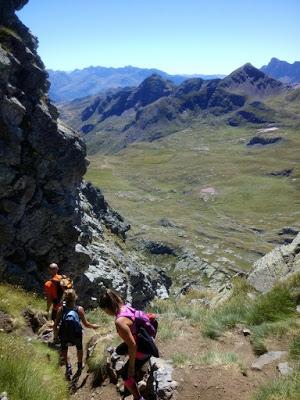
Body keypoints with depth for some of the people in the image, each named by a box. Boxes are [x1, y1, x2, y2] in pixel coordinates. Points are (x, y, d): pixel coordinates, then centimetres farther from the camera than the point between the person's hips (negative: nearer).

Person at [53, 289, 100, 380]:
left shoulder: (61, 309, -12)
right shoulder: (79, 309, -15)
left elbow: (55, 326, -9)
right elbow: (86, 324, -8)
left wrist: (55, 336, 9)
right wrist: (93, 326, 11)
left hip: (64, 337, 0)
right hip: (77, 336, 0)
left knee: (64, 349, 31)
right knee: (79, 348, 32)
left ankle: (68, 366, 17)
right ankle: (79, 366, 47)